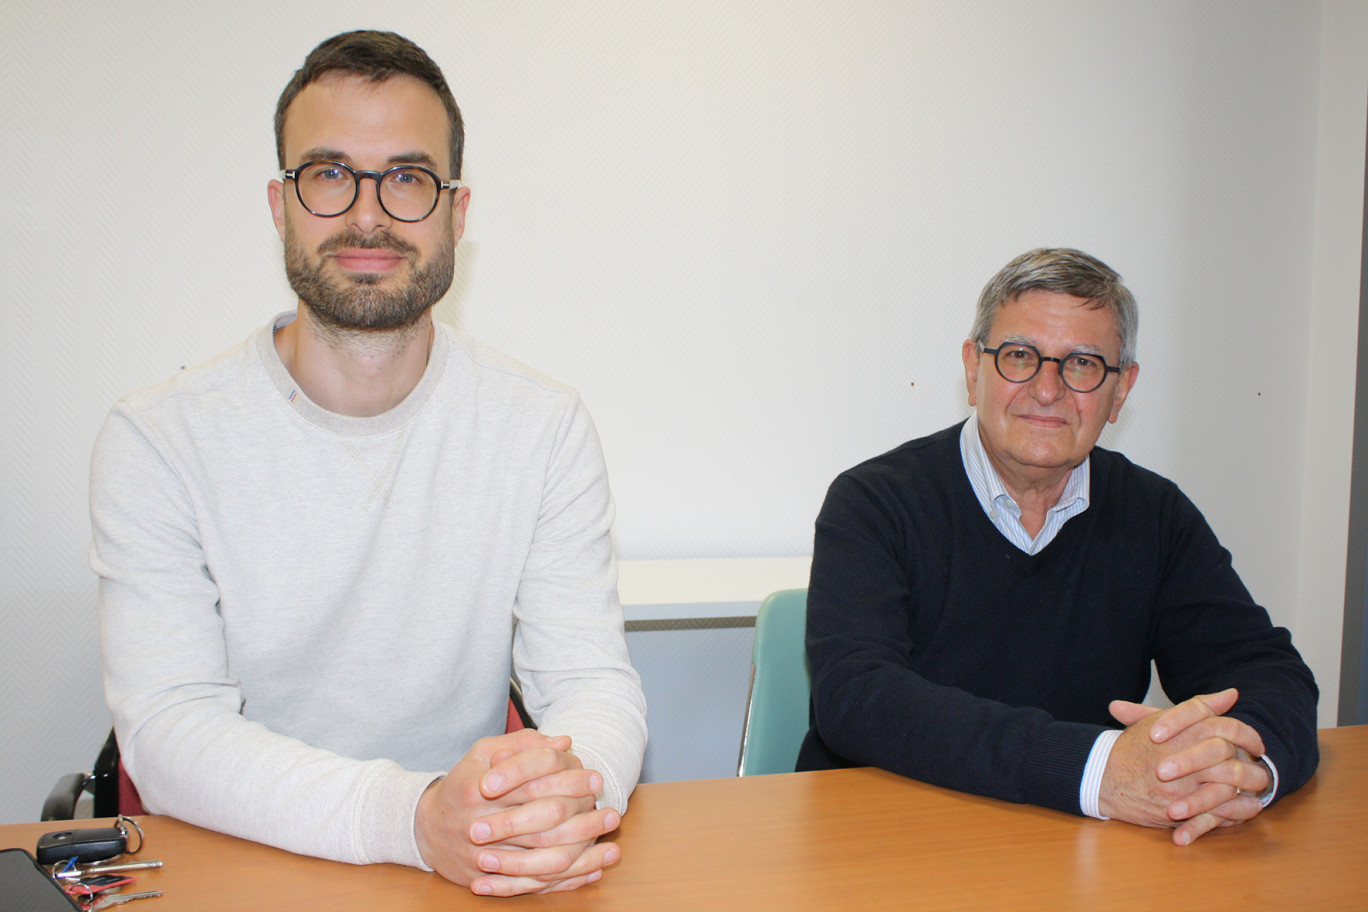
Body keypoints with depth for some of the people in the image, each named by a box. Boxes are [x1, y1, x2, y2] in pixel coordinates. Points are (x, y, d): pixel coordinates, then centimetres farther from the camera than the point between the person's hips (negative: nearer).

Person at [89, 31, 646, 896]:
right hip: (238, 875, -1)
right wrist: (413, 816, -30)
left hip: (472, 873, 2)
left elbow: (596, 680, -5)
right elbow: (168, 725, -13)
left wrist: (569, 790, -29)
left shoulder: (545, 427, 0)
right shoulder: (158, 439, -5)